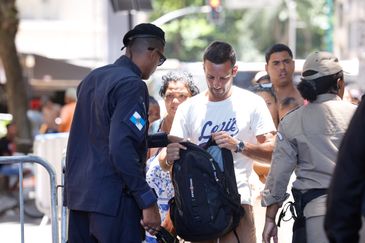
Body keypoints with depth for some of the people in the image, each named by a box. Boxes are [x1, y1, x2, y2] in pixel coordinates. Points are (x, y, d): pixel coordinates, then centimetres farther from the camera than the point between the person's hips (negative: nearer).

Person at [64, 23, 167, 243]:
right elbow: (121, 149, -21)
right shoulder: (132, 85, -12)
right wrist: (148, 202, -19)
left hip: (78, 196, 9)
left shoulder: (92, 78, 14)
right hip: (112, 200, -9)